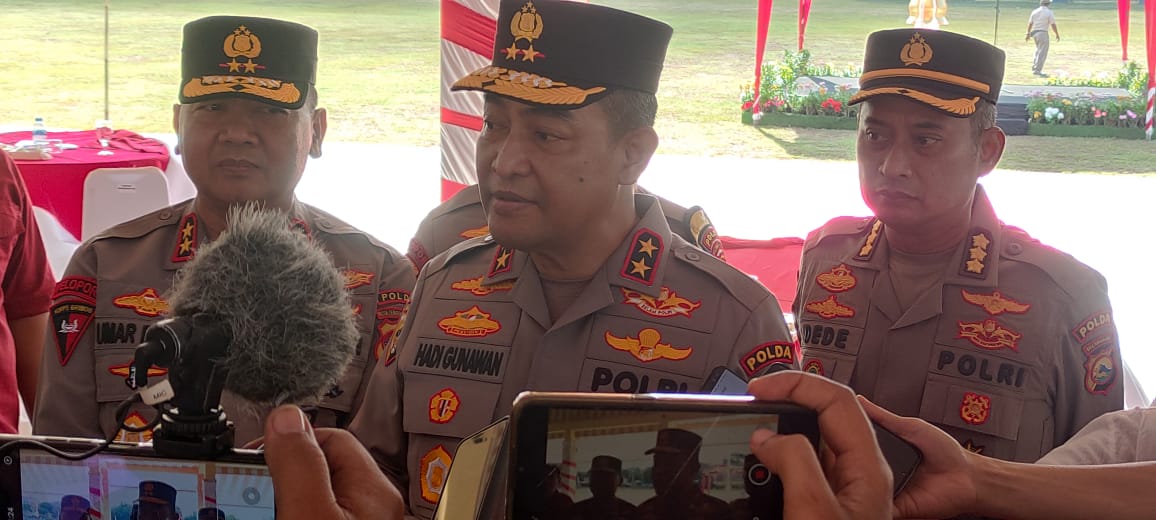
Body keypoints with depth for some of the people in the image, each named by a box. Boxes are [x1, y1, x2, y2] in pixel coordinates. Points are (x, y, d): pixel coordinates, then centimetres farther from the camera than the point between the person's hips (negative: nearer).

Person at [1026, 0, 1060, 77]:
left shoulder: (1035, 11, 7)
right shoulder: (1049, 12, -9)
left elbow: (1030, 23, 13)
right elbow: (1053, 25, -9)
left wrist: (1028, 34, 23)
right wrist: (1057, 34, 1)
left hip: (1034, 33, 7)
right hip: (1043, 33, -7)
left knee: (1039, 50, 22)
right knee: (1042, 53, -4)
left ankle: (1034, 67, 22)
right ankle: (1037, 70, -9)